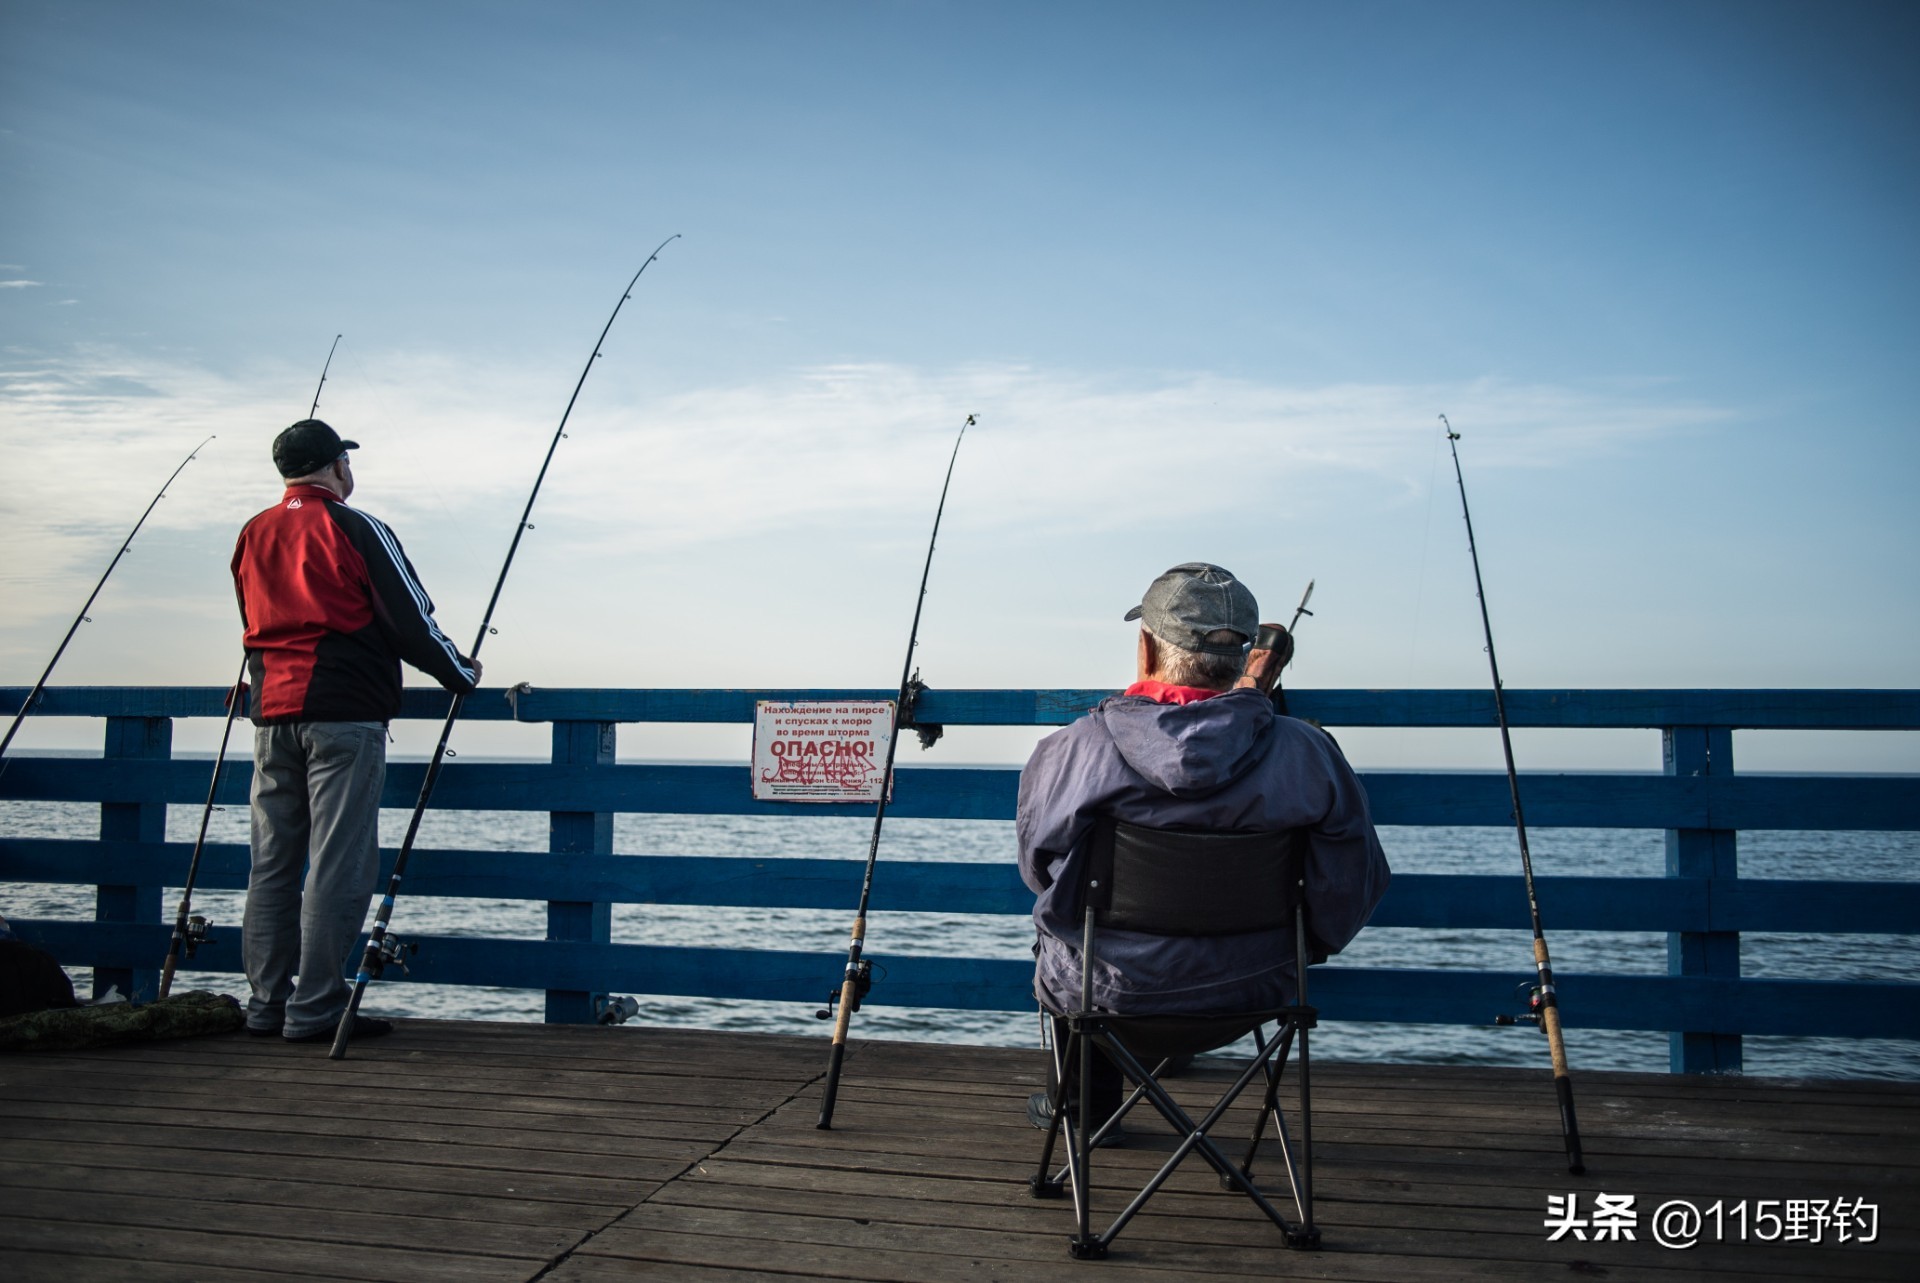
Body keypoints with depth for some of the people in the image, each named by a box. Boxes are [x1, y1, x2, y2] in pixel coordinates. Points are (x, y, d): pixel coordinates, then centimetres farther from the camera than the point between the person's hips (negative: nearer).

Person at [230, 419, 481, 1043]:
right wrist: (461, 675, 9)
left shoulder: (252, 536, 14)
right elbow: (411, 619, -6)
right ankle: (315, 1009, -4)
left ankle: (268, 1004, 13)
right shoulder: (355, 529, -6)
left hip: (271, 715, 7)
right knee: (339, 864, -5)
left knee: (271, 863, 9)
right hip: (345, 716, -7)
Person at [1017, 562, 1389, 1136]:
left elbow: (1038, 868, -2)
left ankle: (1086, 1103, 45)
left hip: (1108, 995, -2)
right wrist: (1302, 947, 14)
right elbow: (1356, 884, -7)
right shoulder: (1307, 754, -17)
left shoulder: (1068, 754, -19)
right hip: (1251, 994, 2)